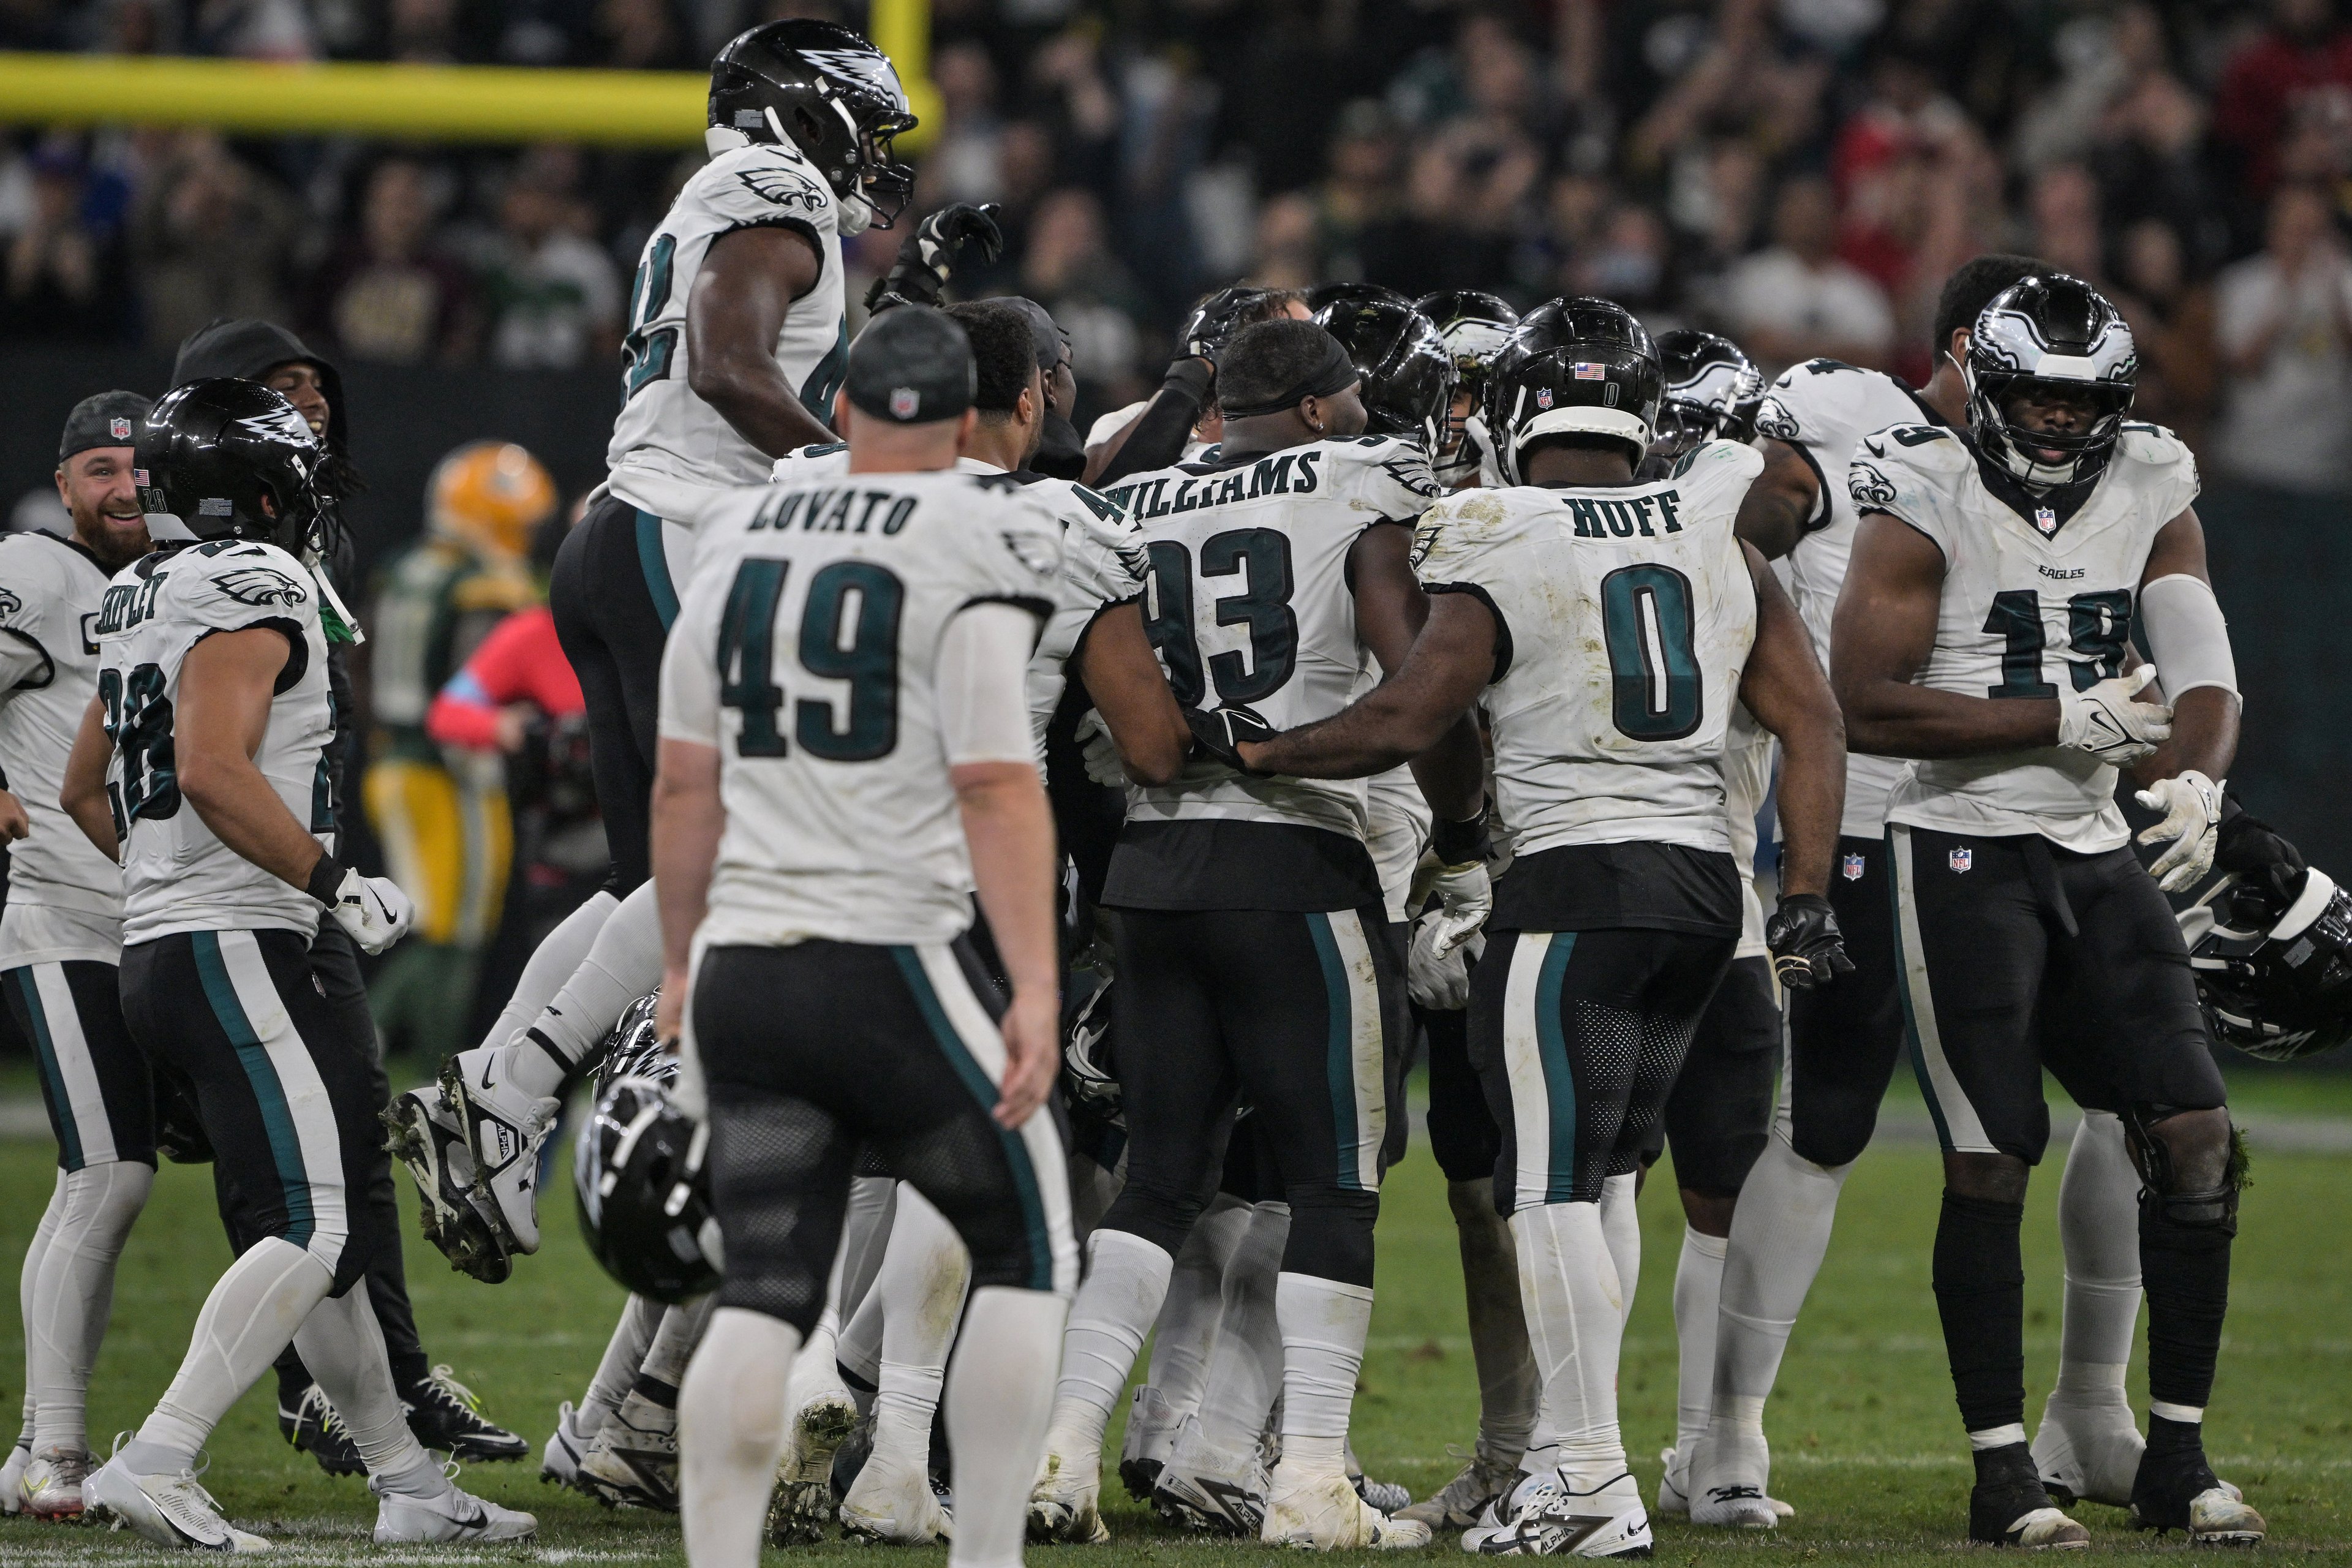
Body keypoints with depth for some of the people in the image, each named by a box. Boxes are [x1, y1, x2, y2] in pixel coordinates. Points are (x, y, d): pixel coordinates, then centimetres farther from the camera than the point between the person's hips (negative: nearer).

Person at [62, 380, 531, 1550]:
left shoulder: (148, 601, 18)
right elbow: (213, 769, -23)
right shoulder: (253, 587, -11)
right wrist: (338, 884, -18)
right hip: (235, 952, -10)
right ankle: (154, 1464, -20)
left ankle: (408, 1485, 18)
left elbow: (84, 793, 26)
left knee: (330, 1227, 14)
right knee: (308, 1226, -13)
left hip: (157, 952, 10)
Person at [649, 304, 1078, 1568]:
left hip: (743, 969, 5)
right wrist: (1036, 986, -15)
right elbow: (996, 788, -14)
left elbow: (685, 786, 14)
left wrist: (680, 963, 25)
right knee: (1023, 1257, 11)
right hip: (887, 964, -5)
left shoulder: (738, 543, 11)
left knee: (765, 1290, 6)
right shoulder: (968, 549, -7)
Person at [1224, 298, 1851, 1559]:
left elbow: (1398, 721, -10)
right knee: (1595, 1172, 15)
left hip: (1577, 884, -6)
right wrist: (1806, 897, 12)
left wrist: (1259, 753, 6)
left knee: (1553, 1182, -5)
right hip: (1705, 882, 6)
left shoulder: (1502, 557, -6)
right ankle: (1569, 1448, 14)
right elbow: (1809, 718, 9)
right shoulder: (1716, 539, 10)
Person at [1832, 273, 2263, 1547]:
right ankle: (2001, 1474, 3)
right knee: (1990, 1167, -5)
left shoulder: (2147, 497, 8)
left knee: (2196, 1141, -2)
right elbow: (1869, 706, -15)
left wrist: (2195, 778, -19)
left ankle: (2177, 1459, 8)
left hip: (2096, 862, 5)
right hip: (1963, 855, -5)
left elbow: (2204, 673, 3)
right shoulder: (1926, 504, -9)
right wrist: (2061, 720, -17)